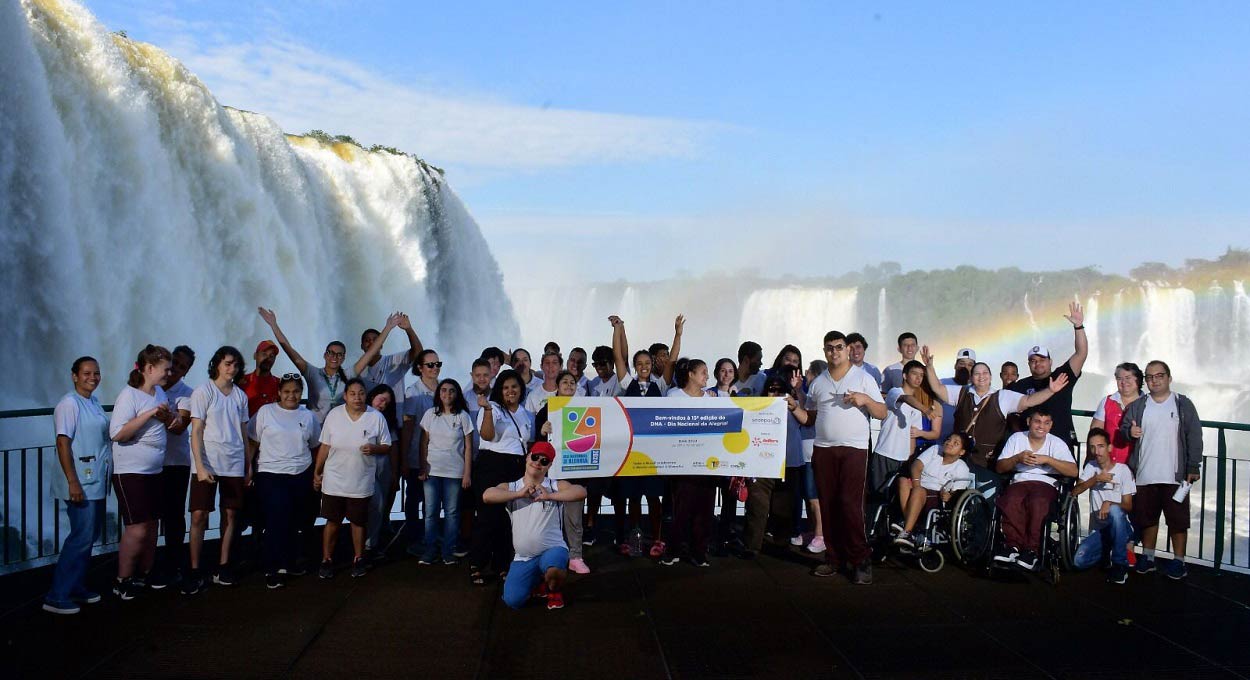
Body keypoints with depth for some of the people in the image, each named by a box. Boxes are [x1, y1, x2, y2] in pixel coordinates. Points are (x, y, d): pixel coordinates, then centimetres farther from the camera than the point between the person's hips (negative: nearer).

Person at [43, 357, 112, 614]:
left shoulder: (94, 402, 13)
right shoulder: (70, 403, -13)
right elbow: (63, 443, -18)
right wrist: (72, 482, -22)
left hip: (96, 480, 9)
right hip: (80, 481, -9)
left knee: (92, 533, 13)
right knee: (82, 535, -10)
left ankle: (77, 587, 24)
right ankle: (57, 597, -5)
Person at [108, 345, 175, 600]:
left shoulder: (159, 393, 11)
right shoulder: (129, 395, -14)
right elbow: (117, 434, -23)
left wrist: (166, 414, -2)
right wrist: (149, 414, -25)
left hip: (154, 471, 8)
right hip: (130, 472, -8)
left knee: (151, 526, 11)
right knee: (137, 529, -8)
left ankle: (144, 575, 23)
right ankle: (122, 581, 5)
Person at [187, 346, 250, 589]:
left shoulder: (240, 395, 10)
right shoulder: (203, 392, -3)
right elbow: (196, 432, -6)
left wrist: (249, 464, 10)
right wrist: (200, 466, -15)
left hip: (234, 464, 4)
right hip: (207, 463, -4)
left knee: (231, 514, 5)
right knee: (199, 515, -5)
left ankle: (223, 567, 13)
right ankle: (195, 570, 2)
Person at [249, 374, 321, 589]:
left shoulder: (308, 416, 10)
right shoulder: (266, 412, 0)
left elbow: (316, 447, 16)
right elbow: (252, 442, 1)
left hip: (301, 475, 4)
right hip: (271, 474, -4)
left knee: (294, 522, 9)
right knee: (277, 519, -13)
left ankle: (290, 562, 24)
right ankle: (272, 569, -5)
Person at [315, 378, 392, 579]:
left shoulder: (376, 417, -7)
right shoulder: (334, 415, -4)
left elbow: (387, 447, 0)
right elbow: (324, 446, 4)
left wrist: (374, 448, -21)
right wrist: (317, 472, 6)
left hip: (361, 483, 0)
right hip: (334, 481, 0)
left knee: (358, 522, 11)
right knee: (332, 521, 8)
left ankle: (358, 559, 27)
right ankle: (327, 560, 21)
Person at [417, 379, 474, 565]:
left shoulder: (462, 416, 0)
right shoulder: (430, 414, 4)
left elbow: (468, 447, 0)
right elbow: (424, 443, 6)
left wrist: (467, 473, -4)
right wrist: (423, 468, -1)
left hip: (455, 472, -1)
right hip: (432, 471, 1)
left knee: (452, 512, 3)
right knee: (431, 512, 2)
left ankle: (448, 551, 10)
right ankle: (430, 550, 9)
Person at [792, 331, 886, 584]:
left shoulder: (864, 378, 5)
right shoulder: (817, 383, 16)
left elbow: (882, 413, 2)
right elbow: (810, 418, 18)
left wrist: (865, 400, -15)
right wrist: (795, 409, 0)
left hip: (854, 449, -4)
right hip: (823, 449, 4)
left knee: (850, 503, -13)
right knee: (828, 505, 3)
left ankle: (861, 560, -6)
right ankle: (834, 558, 10)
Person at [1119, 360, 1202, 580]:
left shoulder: (1183, 405, 2)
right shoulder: (1137, 406, 9)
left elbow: (1194, 437, 1)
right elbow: (1123, 428, 9)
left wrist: (1193, 467, -5)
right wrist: (1129, 431, -15)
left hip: (1175, 477, -3)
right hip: (1145, 476, 3)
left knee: (1178, 519, 0)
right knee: (1147, 518, 11)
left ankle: (1179, 561, 10)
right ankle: (1148, 557, 23)